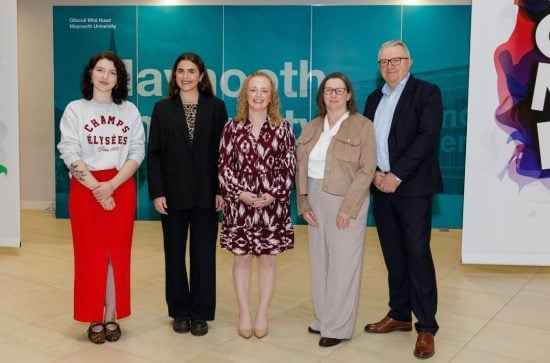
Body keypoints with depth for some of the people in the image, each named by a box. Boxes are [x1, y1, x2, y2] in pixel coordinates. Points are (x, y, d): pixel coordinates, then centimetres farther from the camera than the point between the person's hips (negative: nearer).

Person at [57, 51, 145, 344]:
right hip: (85, 189, -1)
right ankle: (94, 319, 13)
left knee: (118, 253, 5)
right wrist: (97, 188, -14)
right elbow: (70, 155, -6)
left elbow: (137, 153, 0)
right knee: (89, 253, 3)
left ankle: (112, 318, 15)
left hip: (121, 189, 2)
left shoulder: (130, 111, 5)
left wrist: (112, 185, -13)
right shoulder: (75, 110, 1)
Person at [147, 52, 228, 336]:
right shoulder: (163, 108, 4)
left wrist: (221, 190, -6)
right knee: (175, 254, 9)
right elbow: (154, 154, 0)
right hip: (173, 192, 1)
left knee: (203, 253, 6)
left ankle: (200, 314, 18)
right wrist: (157, 192, -7)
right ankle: (180, 312, 23)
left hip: (205, 192, -1)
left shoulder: (216, 107, 2)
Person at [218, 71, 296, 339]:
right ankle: (244, 314, 19)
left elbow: (289, 167, -1)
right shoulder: (232, 127, 3)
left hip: (272, 204, 0)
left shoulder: (282, 128, 2)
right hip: (239, 204, 0)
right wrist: (240, 193, -11)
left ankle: (262, 314, 19)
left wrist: (273, 195, -12)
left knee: (267, 258, 8)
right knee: (241, 258, 7)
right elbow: (223, 166, 0)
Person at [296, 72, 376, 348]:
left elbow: (367, 169, -10)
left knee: (343, 263, 0)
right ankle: (323, 317, 24)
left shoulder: (362, 125, -5)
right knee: (319, 260, 11)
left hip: (346, 201, -5)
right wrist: (304, 203, -1)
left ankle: (338, 327, 10)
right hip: (315, 201, 5)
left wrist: (348, 207, -16)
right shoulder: (311, 128, 10)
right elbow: (301, 168, 9)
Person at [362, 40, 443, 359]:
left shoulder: (427, 92, -2)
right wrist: (375, 174, -5)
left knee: (417, 255, -4)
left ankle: (427, 327, 6)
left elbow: (428, 137, -14)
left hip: (412, 187, -5)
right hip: (381, 187, 6)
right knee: (393, 256, 11)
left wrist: (396, 176, -18)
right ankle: (400, 315, 23)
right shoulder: (374, 99, 16)